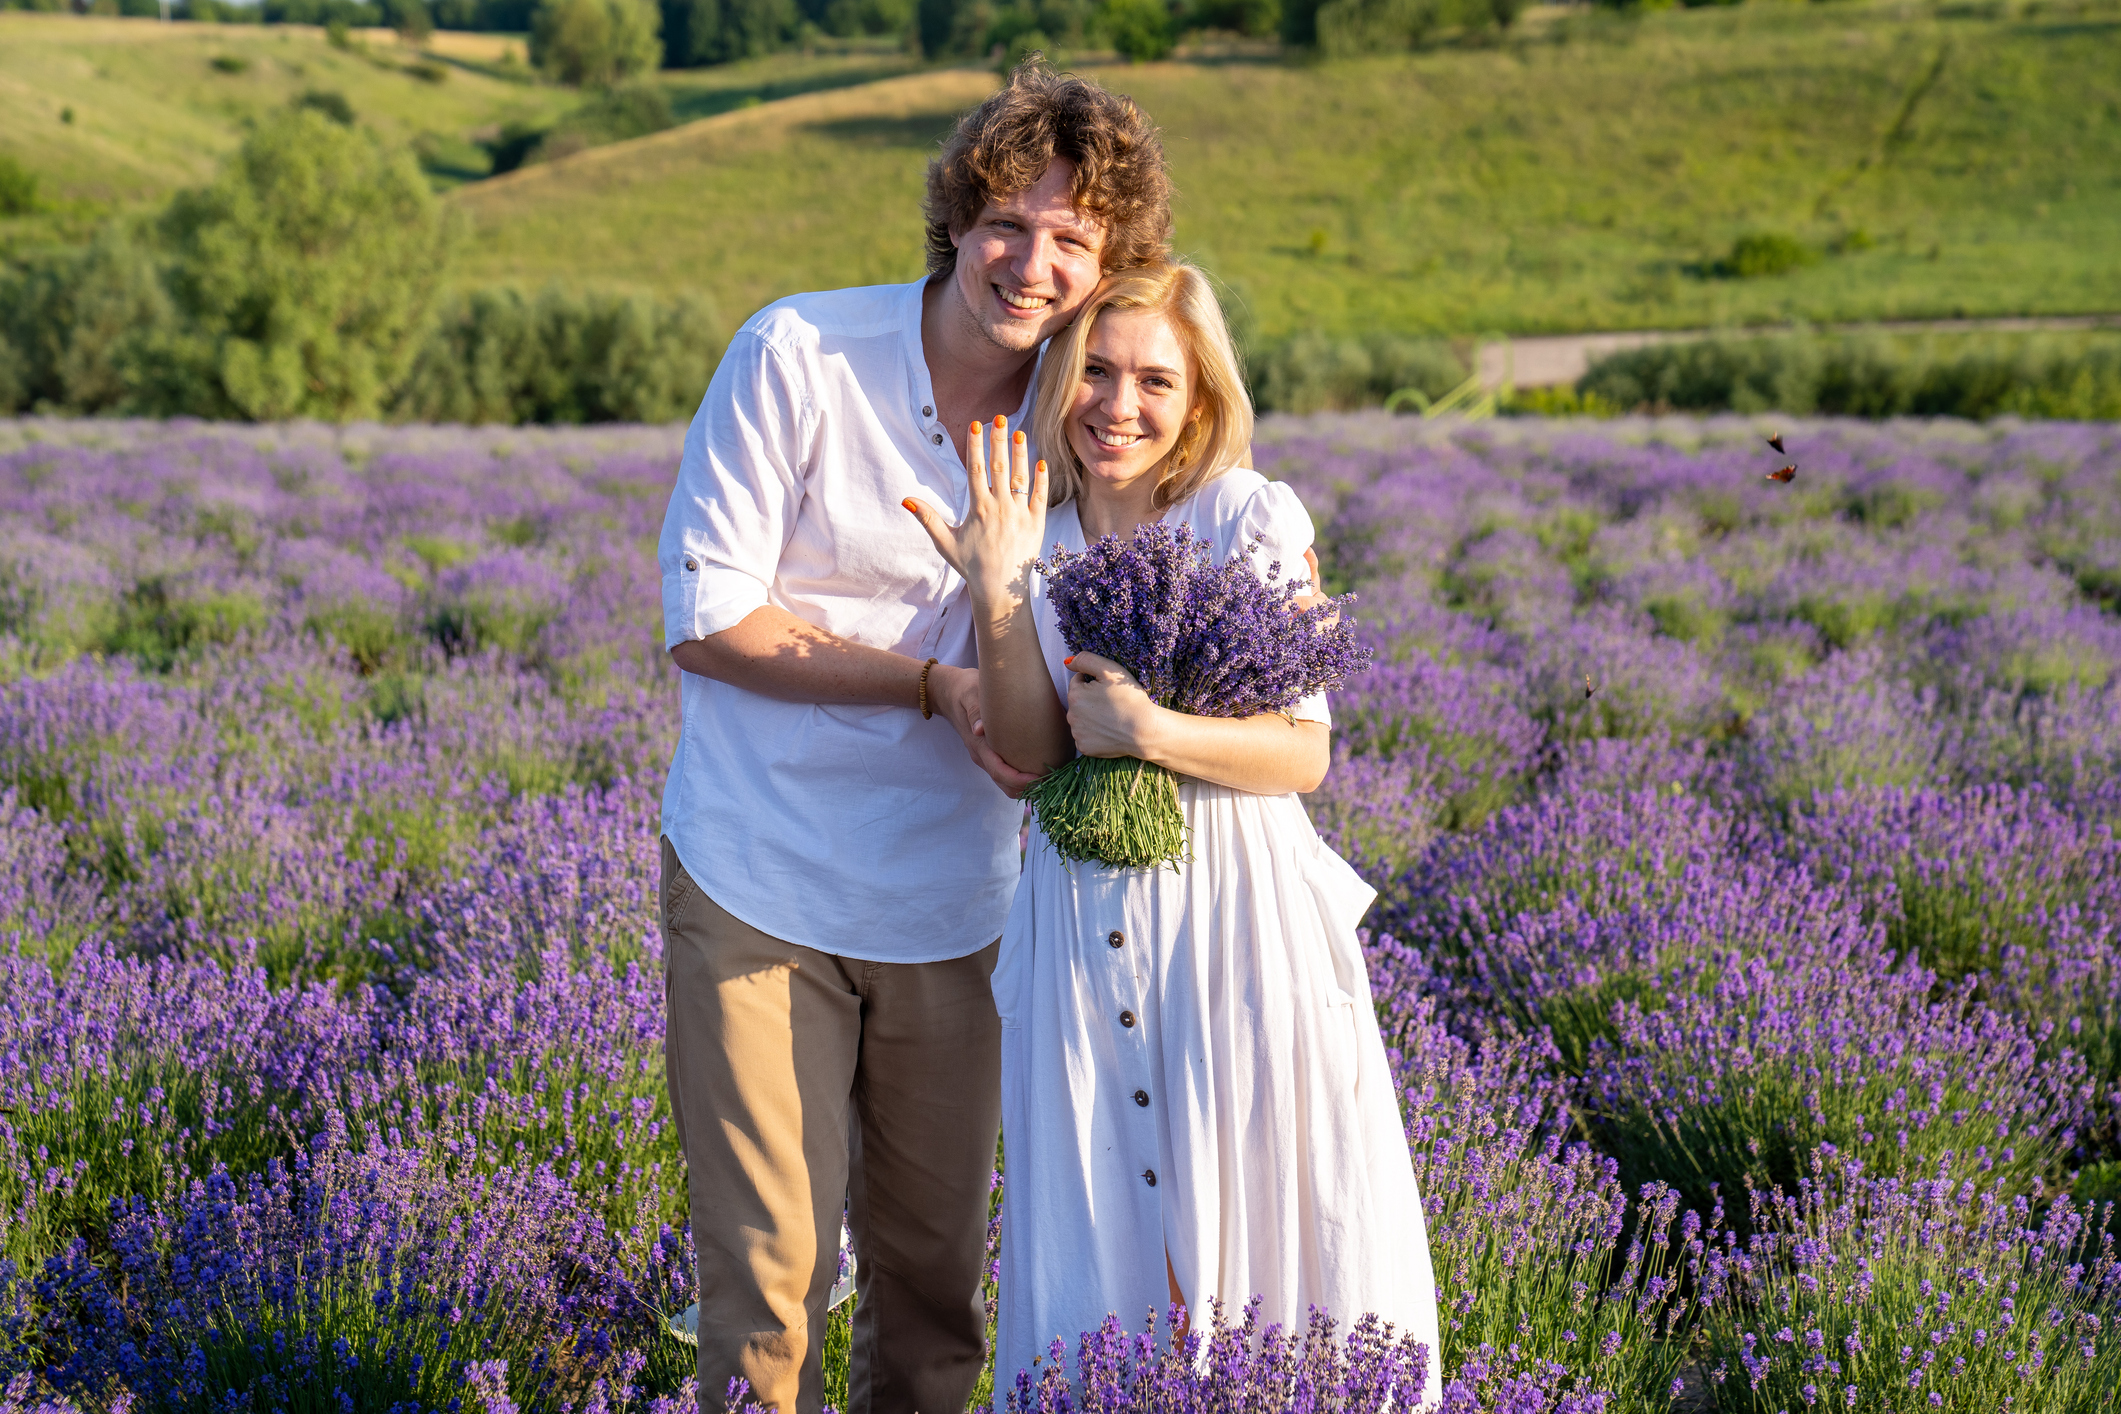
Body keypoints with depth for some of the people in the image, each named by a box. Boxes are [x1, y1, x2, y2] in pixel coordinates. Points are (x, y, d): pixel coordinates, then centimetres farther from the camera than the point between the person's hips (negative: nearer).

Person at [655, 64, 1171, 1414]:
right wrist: (936, 683, -18)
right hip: (760, 885, -3)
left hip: (953, 901, 4)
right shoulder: (797, 356, -12)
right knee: (769, 1268, 0)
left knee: (937, 1269, 15)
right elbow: (707, 619, -12)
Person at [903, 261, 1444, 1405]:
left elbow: (1304, 755, -7)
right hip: (1082, 920, 3)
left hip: (1237, 920, -3)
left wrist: (1149, 730, -19)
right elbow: (1031, 754, -5)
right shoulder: (1032, 532, 6)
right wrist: (997, 593, -16)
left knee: (1254, 1219, 2)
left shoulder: (1255, 520, -4)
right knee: (1097, 1231, 9)